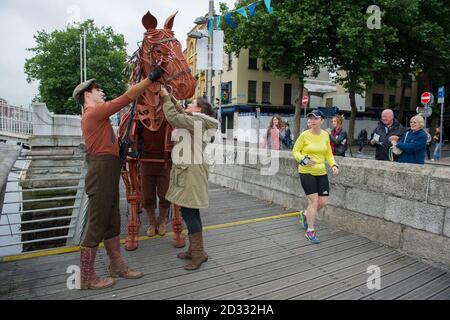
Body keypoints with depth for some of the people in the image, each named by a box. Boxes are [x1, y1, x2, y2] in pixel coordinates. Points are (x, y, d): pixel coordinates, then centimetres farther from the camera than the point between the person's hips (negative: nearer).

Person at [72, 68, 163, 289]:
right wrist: (151, 78, -9)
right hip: (101, 174, -10)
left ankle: (117, 266, 27)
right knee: (96, 225, -2)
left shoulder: (94, 115, 21)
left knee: (112, 222, 15)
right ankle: (87, 278, 11)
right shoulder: (94, 112, -10)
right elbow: (126, 98, -13)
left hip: (108, 175, 10)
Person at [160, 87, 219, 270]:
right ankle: (195, 250, 23)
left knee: (188, 212, -6)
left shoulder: (197, 122, -12)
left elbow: (173, 117, -19)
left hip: (191, 171, -10)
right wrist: (168, 96, 16)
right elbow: (179, 112, 25)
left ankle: (198, 253, 4)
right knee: (191, 212, 13)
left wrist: (166, 97, -7)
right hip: (187, 170, 10)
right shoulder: (195, 121, 17)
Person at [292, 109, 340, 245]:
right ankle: (310, 232, 9)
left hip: (321, 173, 5)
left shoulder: (325, 135, 5)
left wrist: (333, 165, -2)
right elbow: (295, 151, -2)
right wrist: (304, 160, -19)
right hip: (306, 172, -5)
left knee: (323, 202, 5)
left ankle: (305, 214, 36)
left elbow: (328, 153, 14)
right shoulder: (305, 135, -9)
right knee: (314, 200, -8)